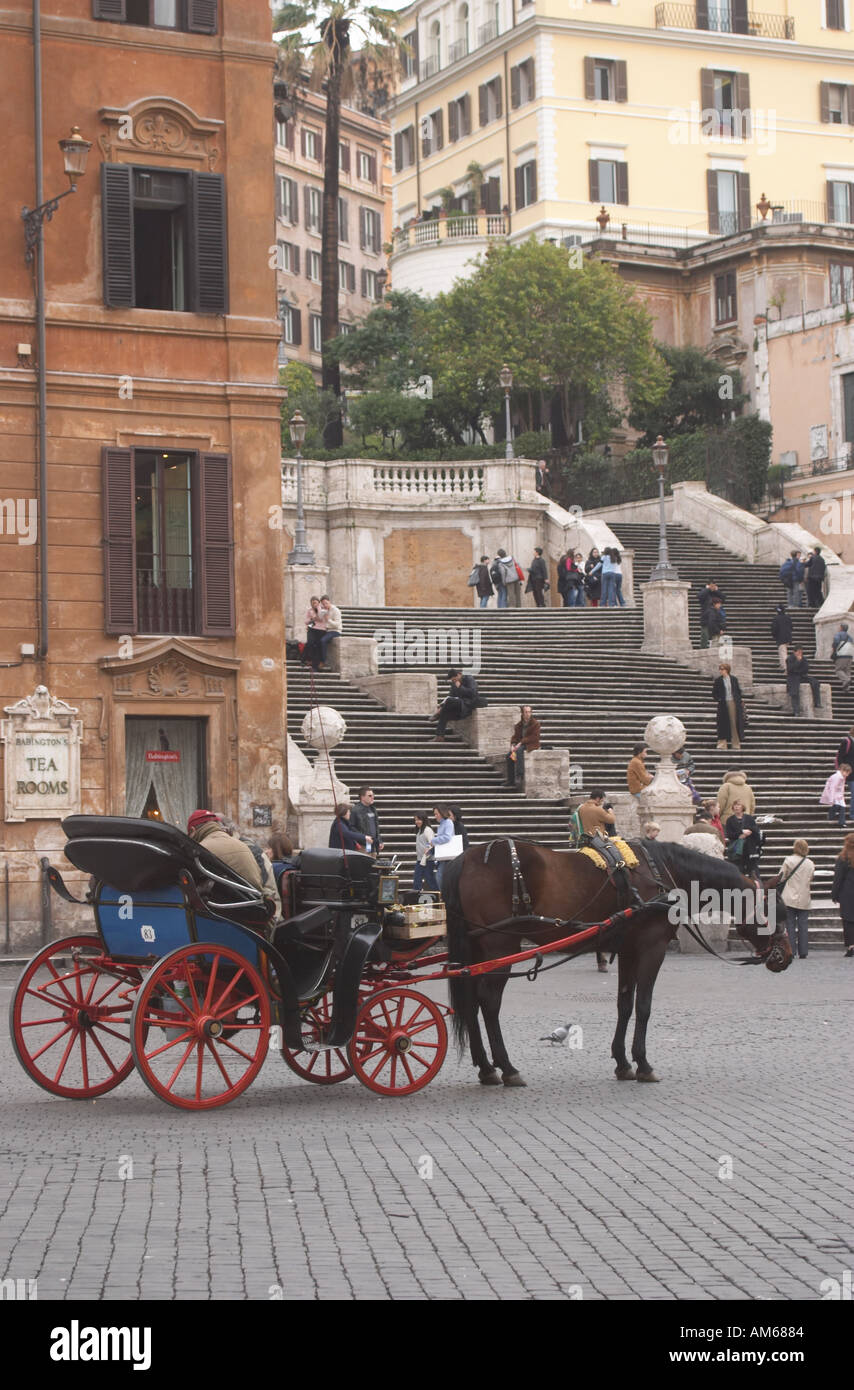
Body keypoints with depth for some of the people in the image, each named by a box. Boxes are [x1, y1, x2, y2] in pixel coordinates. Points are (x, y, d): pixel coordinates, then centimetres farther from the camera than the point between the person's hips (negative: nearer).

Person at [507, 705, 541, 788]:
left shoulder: (536, 723, -4)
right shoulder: (518, 725, 13)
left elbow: (534, 737, -13)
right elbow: (515, 736, 13)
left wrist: (521, 742, -19)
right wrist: (513, 745, -10)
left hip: (532, 745, -6)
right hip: (521, 745, 6)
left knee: (519, 751, -35)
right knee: (509, 755, -17)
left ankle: (520, 777, -40)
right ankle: (511, 780, -13)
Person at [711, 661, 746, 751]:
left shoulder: (734, 679, 5)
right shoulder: (718, 681, 2)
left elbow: (739, 691, 11)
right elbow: (714, 693, 4)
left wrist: (739, 701, 4)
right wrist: (717, 700, -10)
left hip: (733, 703, 1)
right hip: (723, 704, -1)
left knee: (734, 722, 0)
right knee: (723, 723, -3)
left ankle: (736, 743, 4)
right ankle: (722, 742, 1)